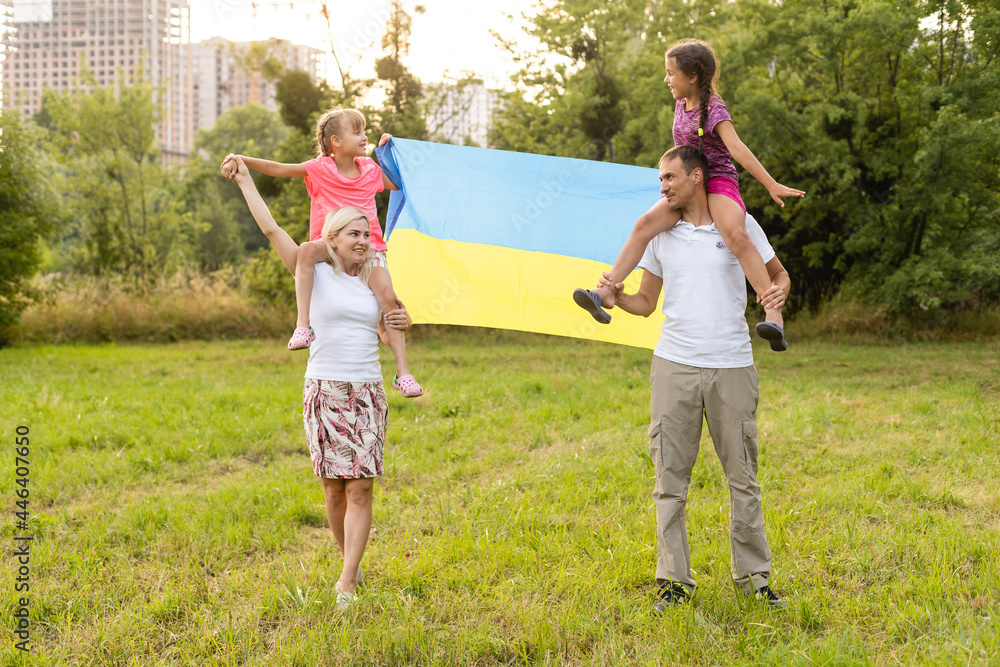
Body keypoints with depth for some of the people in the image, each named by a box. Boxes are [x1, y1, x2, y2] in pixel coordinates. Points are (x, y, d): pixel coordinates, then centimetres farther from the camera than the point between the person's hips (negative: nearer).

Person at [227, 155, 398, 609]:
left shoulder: (373, 280, 12)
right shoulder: (315, 274, 2)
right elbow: (271, 230, -1)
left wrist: (402, 323, 3)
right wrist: (245, 181, 3)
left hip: (367, 393, 2)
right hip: (325, 390, -2)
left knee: (360, 488, -8)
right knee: (334, 488, 1)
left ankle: (347, 582, -10)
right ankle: (351, 563, 23)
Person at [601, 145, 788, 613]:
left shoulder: (740, 225, 4)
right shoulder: (660, 232, 10)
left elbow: (778, 273, 15)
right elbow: (646, 302, 15)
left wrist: (779, 290, -9)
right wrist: (616, 296, -6)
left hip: (732, 367, -1)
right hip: (674, 365, 2)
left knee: (743, 477, 4)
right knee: (670, 478, 1)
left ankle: (753, 576, 17)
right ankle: (674, 580, 10)